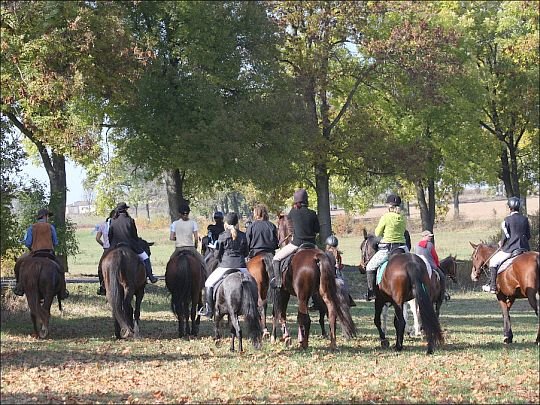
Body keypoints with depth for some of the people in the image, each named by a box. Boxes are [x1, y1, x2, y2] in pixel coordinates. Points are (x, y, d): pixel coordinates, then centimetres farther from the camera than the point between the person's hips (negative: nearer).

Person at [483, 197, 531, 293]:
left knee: (493, 261, 10)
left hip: (510, 249, -5)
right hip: (524, 248, 5)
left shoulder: (507, 220, -8)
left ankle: (492, 286, 4)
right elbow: (529, 236, 12)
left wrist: (501, 244, 10)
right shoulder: (525, 219, 7)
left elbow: (505, 237, -9)